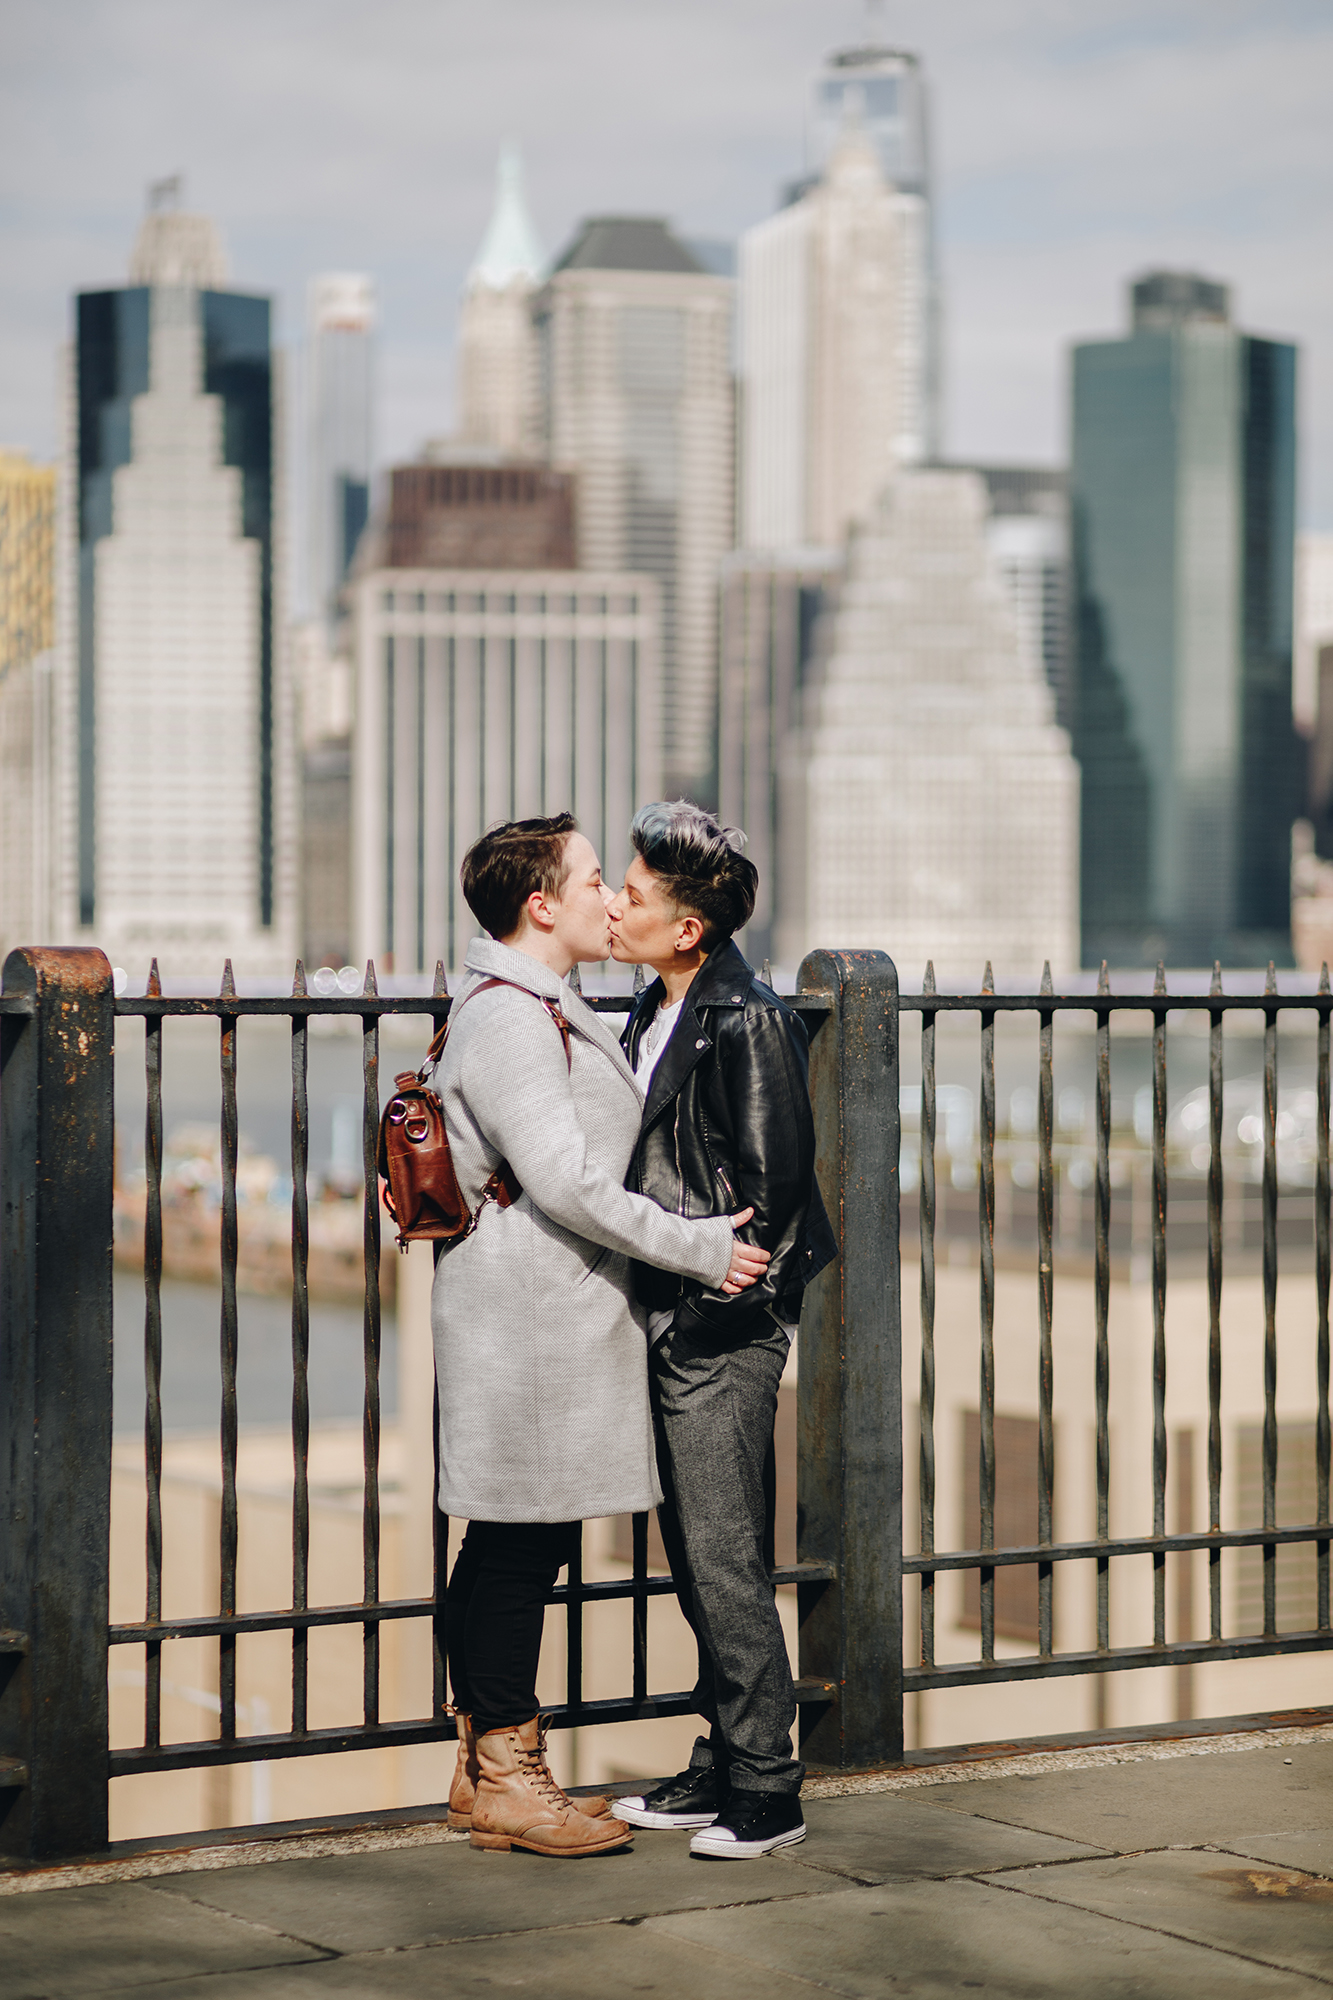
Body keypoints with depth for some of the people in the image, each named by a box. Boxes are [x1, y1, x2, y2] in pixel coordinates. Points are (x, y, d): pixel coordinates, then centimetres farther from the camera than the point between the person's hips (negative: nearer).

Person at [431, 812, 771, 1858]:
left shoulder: (547, 1013, 20)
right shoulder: (508, 1018, -14)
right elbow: (566, 1182, -21)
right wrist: (698, 1246, -16)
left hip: (561, 1308, 11)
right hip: (528, 1310, -10)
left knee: (512, 1543, 12)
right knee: (521, 1540, -5)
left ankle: (486, 1765, 18)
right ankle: (506, 1779, 2)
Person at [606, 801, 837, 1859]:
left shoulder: (748, 1025, -16)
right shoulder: (657, 1013, 12)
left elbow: (771, 1192, -16)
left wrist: (712, 1301, -13)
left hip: (723, 1334, -9)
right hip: (674, 1326, 9)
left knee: (725, 1563, -5)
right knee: (698, 1562, 14)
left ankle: (766, 1791, 4)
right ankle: (721, 1769, 24)